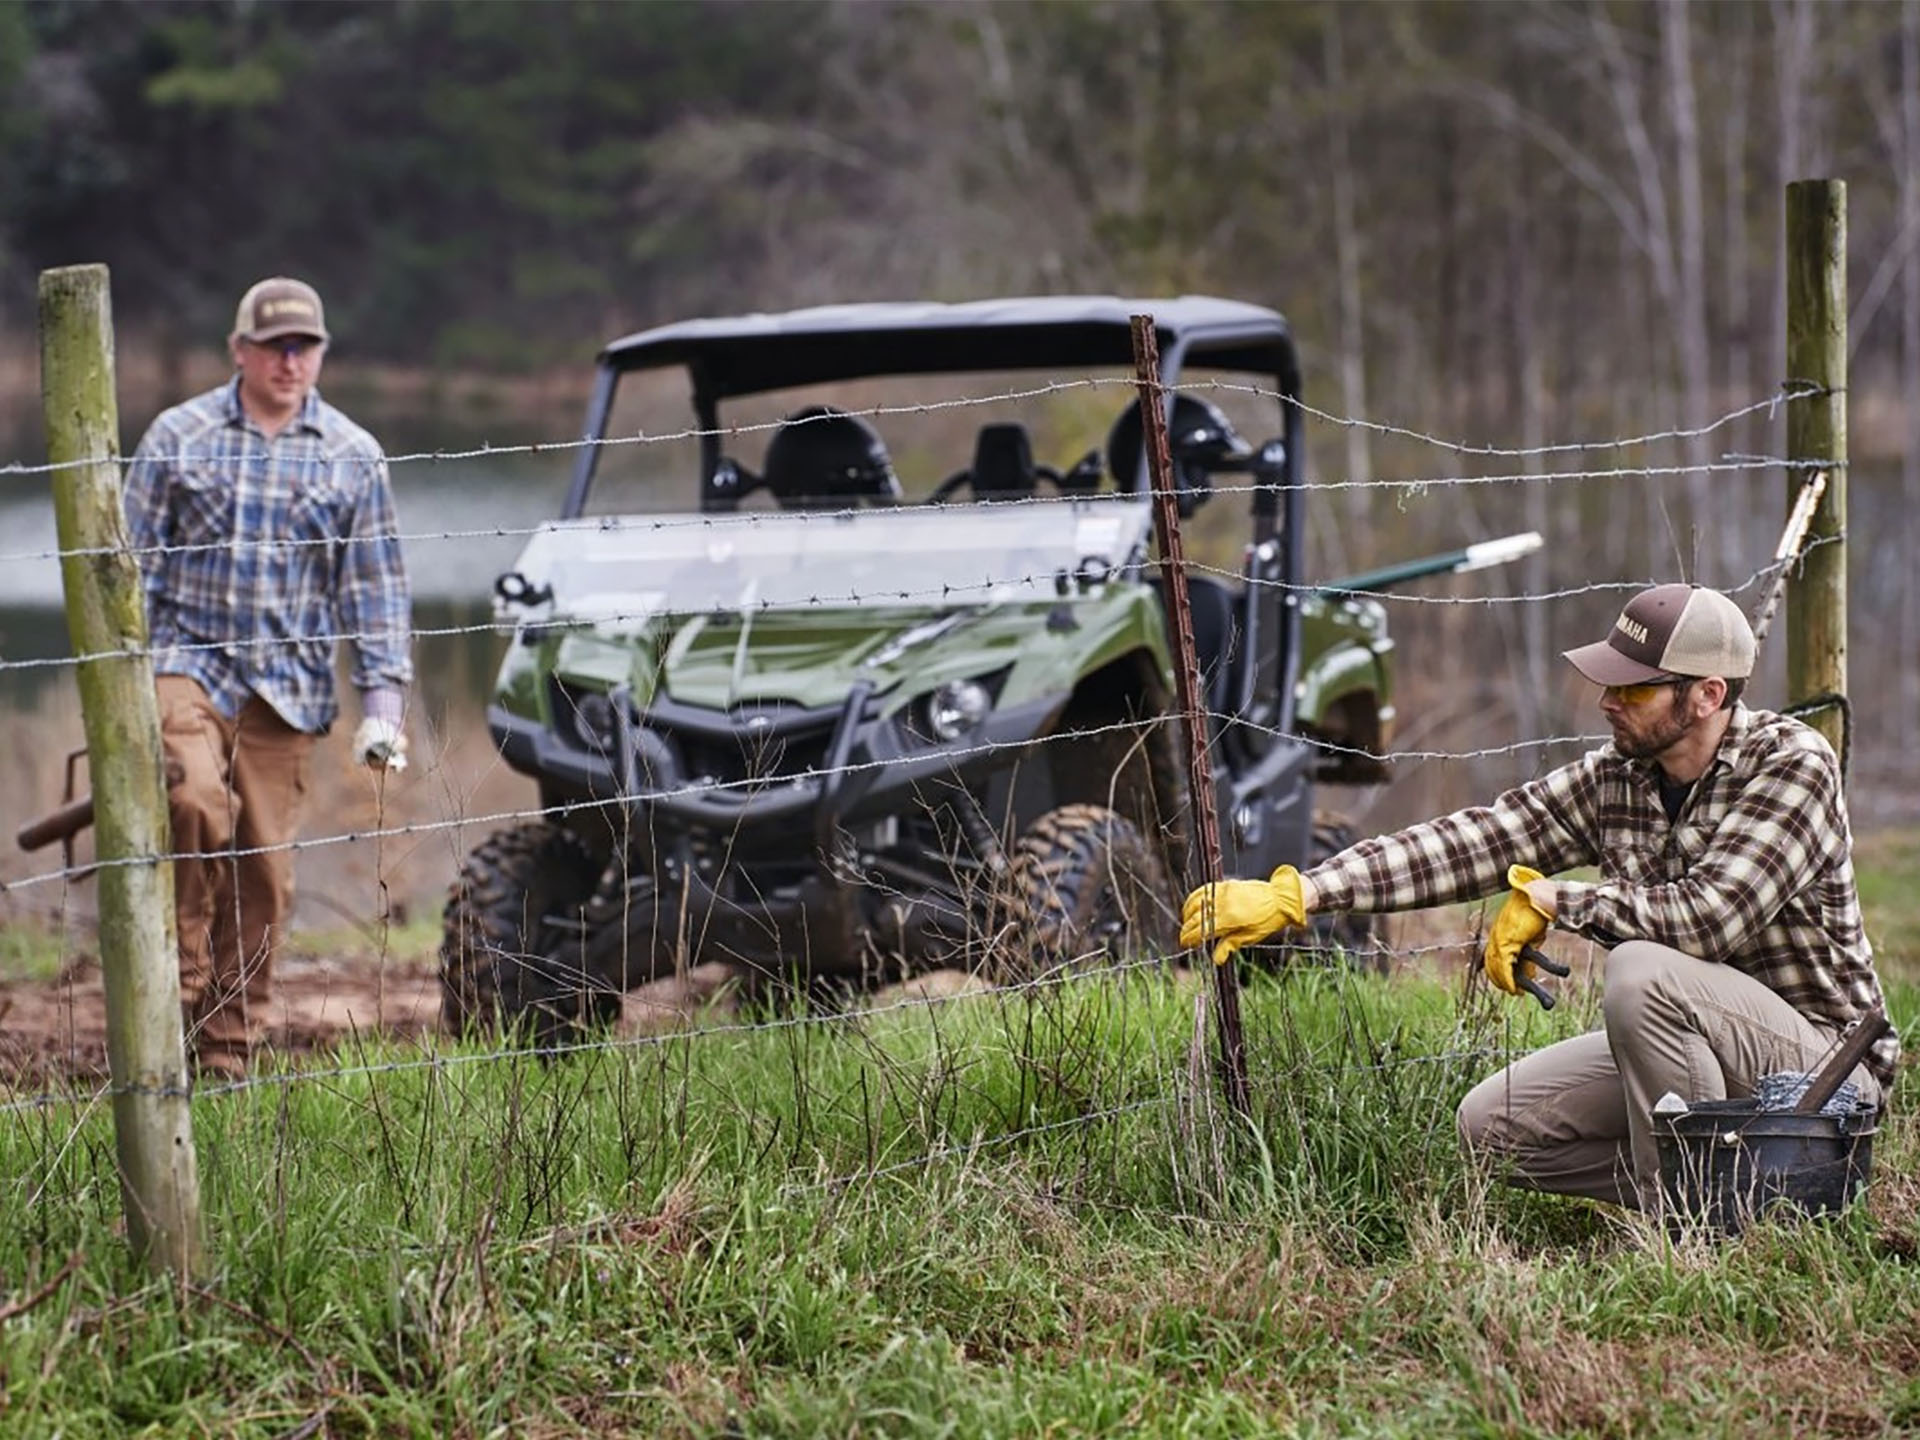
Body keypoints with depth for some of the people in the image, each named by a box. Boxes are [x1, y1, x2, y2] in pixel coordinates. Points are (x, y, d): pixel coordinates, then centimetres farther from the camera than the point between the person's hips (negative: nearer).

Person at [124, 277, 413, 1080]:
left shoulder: (353, 458, 7)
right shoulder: (179, 437, 4)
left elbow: (376, 590, 8)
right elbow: (136, 563, 6)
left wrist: (382, 705, 1)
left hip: (289, 688, 2)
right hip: (188, 661, -2)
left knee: (265, 870, 1)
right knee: (197, 803, -28)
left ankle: (228, 1055, 11)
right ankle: (179, 979, -11)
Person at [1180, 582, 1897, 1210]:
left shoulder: (1793, 764, -18)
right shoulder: (1616, 777, 1)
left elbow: (1709, 913, -30)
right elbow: (1473, 842, -3)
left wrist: (1549, 900, -18)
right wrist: (1292, 894, -11)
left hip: (1828, 1058, -8)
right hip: (1685, 1046, 8)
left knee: (1643, 971, -32)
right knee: (1492, 1124, 1)